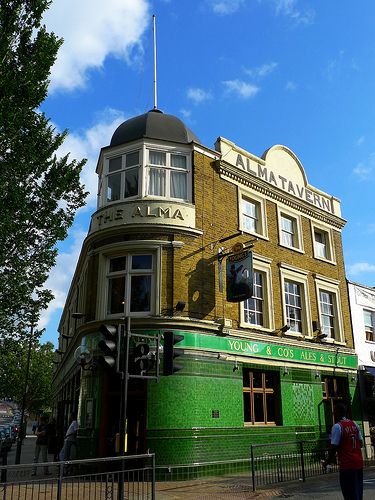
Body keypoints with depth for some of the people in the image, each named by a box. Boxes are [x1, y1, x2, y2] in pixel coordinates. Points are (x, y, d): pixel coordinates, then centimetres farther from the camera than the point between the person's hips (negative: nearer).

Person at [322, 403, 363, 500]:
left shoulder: (337, 427, -13)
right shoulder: (354, 424, 8)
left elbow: (334, 447, -15)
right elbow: (361, 443, 12)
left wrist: (327, 462, -2)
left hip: (347, 465, -7)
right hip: (359, 463, 7)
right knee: (358, 492, 17)